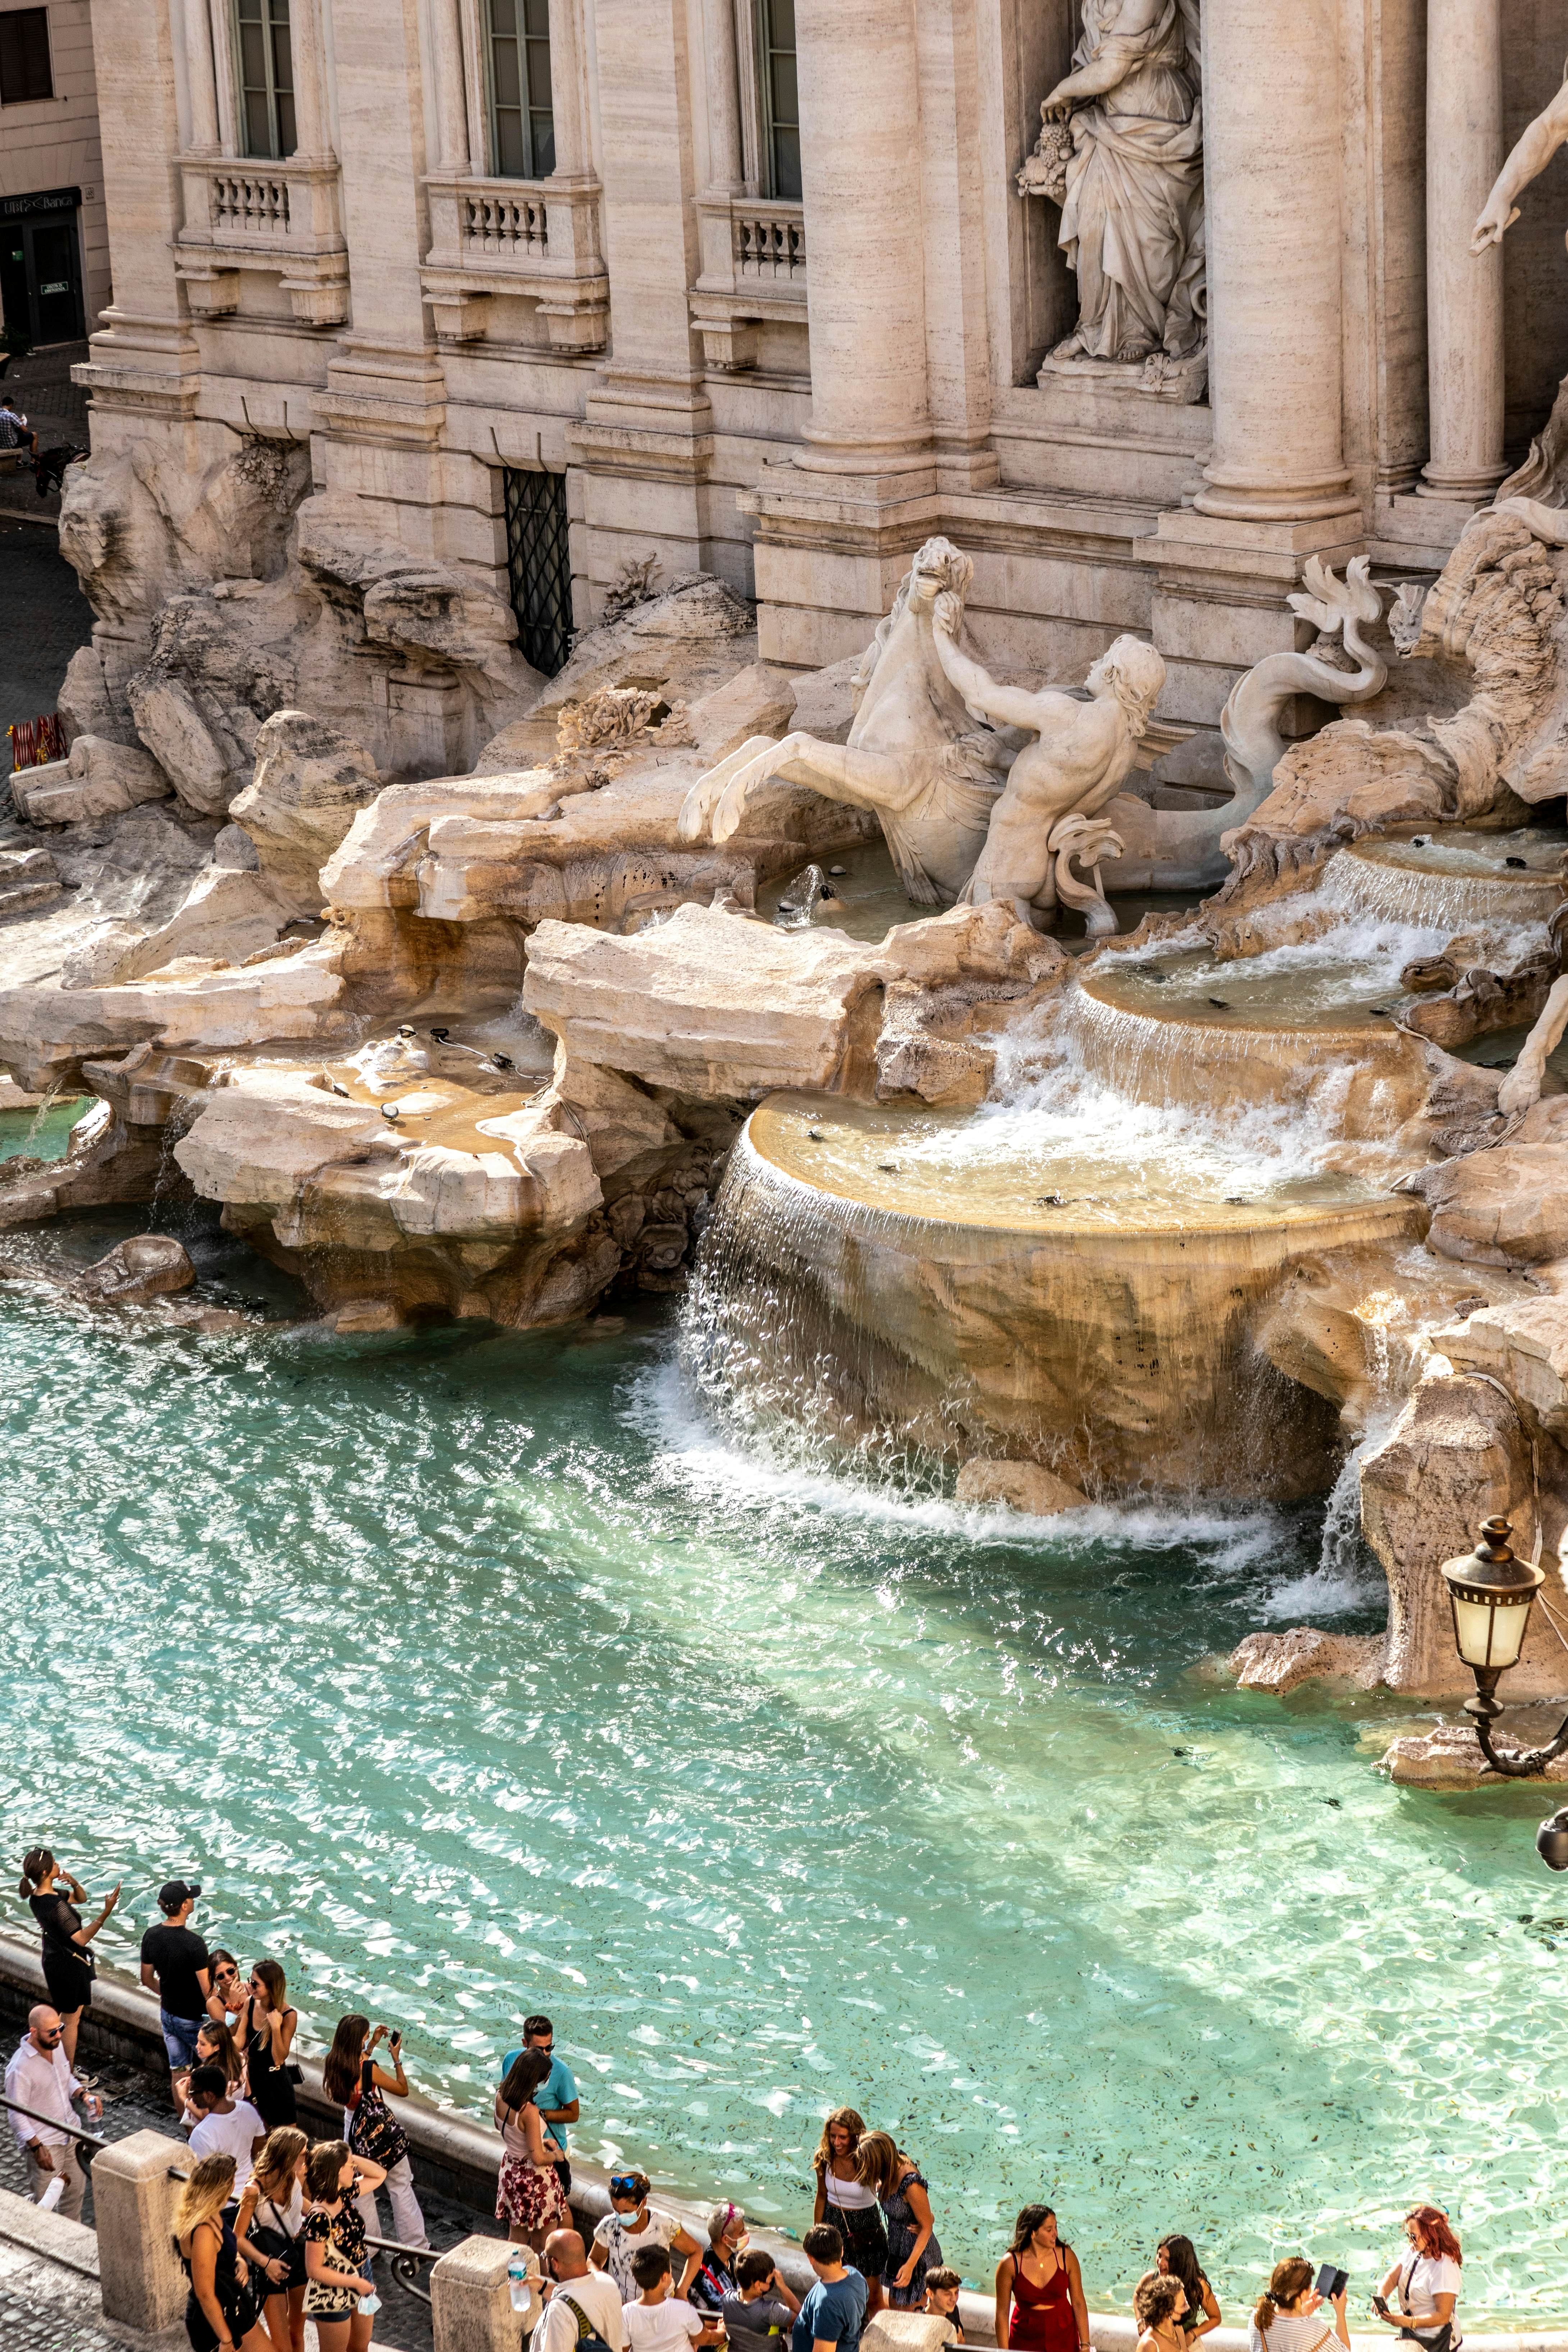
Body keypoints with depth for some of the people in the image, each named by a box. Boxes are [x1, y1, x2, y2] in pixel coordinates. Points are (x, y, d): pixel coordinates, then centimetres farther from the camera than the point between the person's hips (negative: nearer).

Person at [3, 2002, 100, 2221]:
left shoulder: (57, 2045, -3)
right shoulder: (20, 2068, -26)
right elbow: (17, 2115, -20)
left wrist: (84, 2095, -4)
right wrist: (36, 2148, -24)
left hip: (70, 2133, 8)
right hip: (44, 2142, -8)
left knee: (76, 2189, 20)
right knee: (43, 2202, 0)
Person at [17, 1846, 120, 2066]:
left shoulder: (37, 1896, -1)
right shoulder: (56, 1905, -31)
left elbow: (81, 1899, 10)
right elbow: (81, 1939, -28)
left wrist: (74, 1883, -12)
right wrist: (106, 1913, -34)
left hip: (53, 1961, 9)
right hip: (69, 1965, -9)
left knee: (68, 2016, 25)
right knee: (71, 2021, 7)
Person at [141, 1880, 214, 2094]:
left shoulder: (151, 1936, -6)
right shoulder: (193, 1943, -28)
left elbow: (147, 1979, 8)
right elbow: (208, 1991, -24)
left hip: (168, 2014, 6)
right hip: (193, 2020, -6)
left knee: (178, 2072, 17)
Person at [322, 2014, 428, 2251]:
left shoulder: (334, 2065, -9)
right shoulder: (369, 2069, -26)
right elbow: (403, 2090, -14)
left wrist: (373, 2044, 15)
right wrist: (397, 2059, -6)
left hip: (355, 2132, 5)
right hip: (381, 2131, -5)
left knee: (362, 2190, 19)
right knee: (401, 2187, 9)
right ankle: (415, 2243, 16)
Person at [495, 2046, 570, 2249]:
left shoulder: (500, 2098, -9)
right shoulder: (529, 2111, -32)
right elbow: (538, 2158, -27)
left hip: (511, 2170, 7)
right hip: (535, 2177, -7)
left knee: (517, 2237, 23)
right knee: (542, 2245, 13)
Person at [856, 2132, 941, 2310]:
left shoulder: (912, 2185, -34)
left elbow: (927, 2227, -25)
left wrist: (910, 2266, -27)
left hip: (918, 2254, -8)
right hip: (897, 2249, 8)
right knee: (894, 2308, 20)